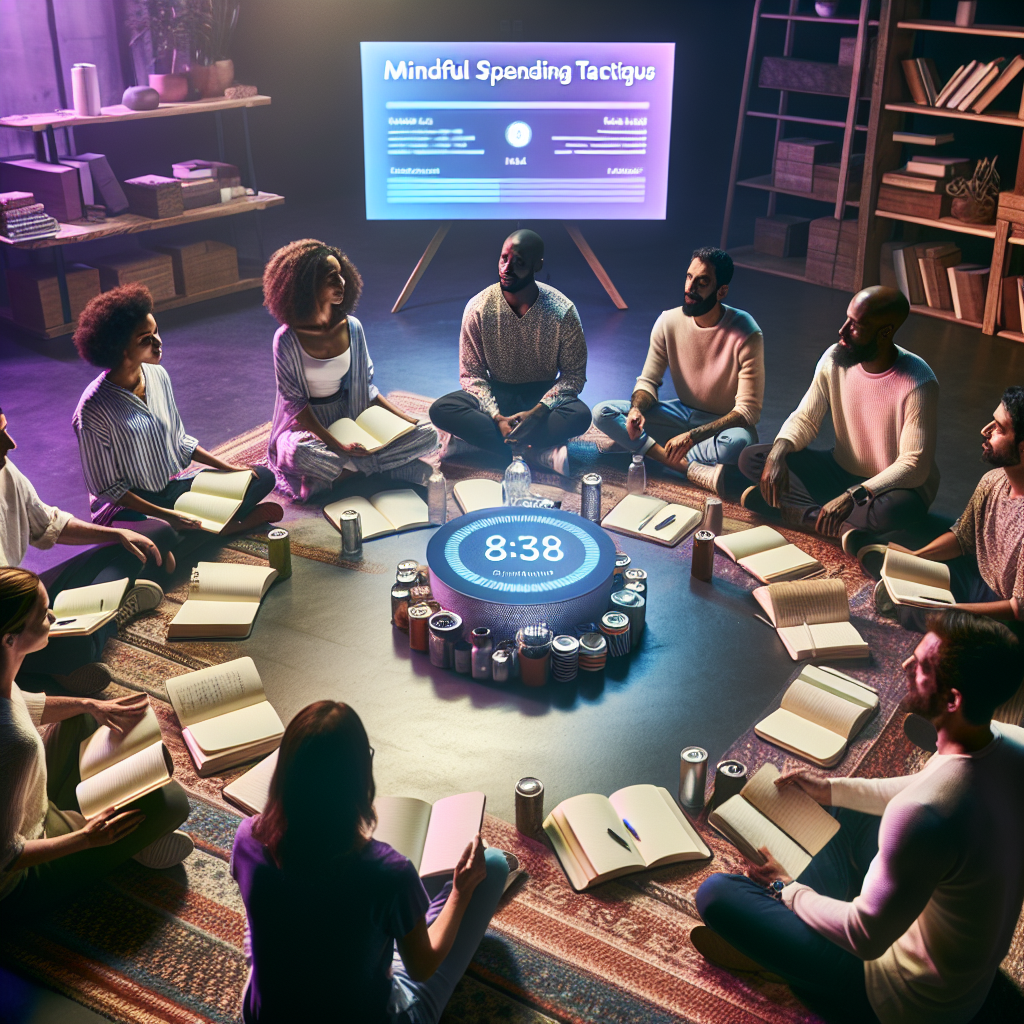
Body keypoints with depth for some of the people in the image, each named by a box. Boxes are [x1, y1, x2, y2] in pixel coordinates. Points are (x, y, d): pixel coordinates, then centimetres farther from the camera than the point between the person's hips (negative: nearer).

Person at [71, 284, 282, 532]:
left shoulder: (158, 375, 0)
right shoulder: (94, 409, -21)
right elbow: (106, 488, -16)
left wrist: (228, 468, 3)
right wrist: (166, 515, -24)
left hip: (173, 487, 7)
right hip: (131, 506, -7)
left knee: (263, 477, -1)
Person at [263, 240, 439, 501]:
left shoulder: (351, 327, -1)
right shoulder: (288, 340, -13)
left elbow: (366, 386, 8)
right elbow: (295, 402, -13)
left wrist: (405, 419, -5)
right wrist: (336, 445, -25)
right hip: (307, 426, -4)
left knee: (427, 435, -15)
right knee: (302, 453, -43)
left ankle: (342, 472, -19)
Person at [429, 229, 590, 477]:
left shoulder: (562, 312, -15)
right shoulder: (478, 308, -12)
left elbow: (574, 375, -10)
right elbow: (471, 374, -7)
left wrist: (538, 412, -27)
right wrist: (497, 417, -25)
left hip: (542, 396, -1)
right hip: (496, 394, 2)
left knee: (580, 415, -34)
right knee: (441, 410, -28)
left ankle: (479, 439, -29)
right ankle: (539, 454, -32)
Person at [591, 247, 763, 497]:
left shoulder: (746, 334, -21)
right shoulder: (669, 322, -8)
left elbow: (748, 411, -23)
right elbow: (648, 380, 0)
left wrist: (692, 436, -34)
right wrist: (637, 409, -25)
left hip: (724, 423, -5)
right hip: (683, 412, 5)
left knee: (739, 442, -42)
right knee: (603, 413, -16)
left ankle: (633, 444, -27)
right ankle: (695, 469, -28)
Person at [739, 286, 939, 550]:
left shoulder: (919, 383, -24)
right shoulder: (835, 360, -9)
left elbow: (914, 466, -26)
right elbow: (805, 419, -1)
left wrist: (852, 497, -37)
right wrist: (778, 452, -24)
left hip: (893, 485, -5)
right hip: (841, 470, 6)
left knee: (897, 508, -43)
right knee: (751, 458, -12)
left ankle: (797, 511, -24)